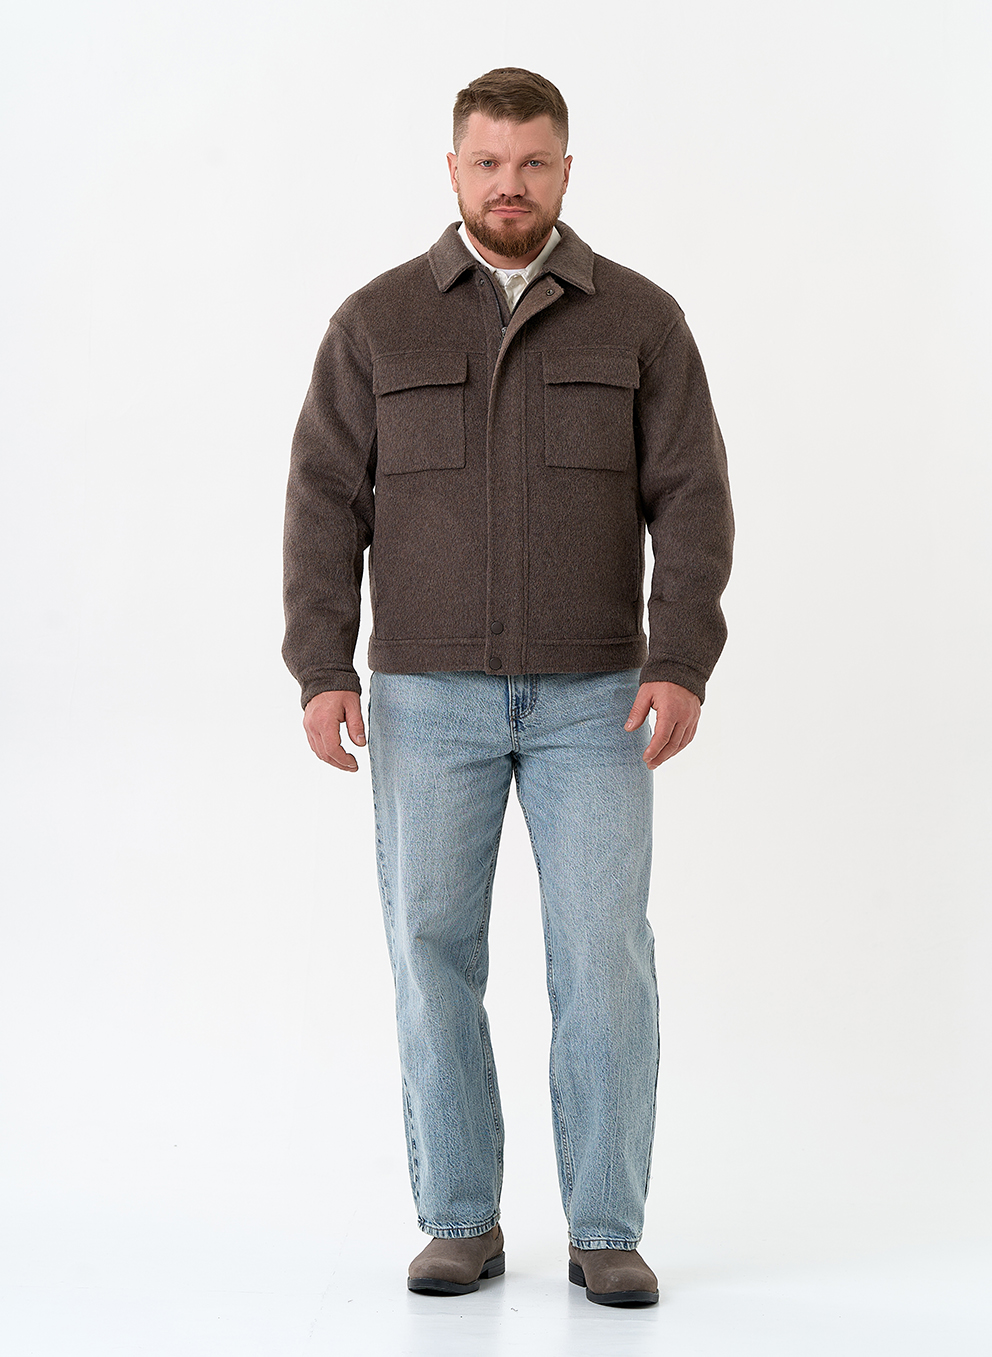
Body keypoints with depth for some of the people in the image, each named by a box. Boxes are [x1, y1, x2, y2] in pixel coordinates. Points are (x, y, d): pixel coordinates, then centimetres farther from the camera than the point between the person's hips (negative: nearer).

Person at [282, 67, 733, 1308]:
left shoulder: (641, 320, 1)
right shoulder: (376, 322, 1)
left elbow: (692, 504, -5)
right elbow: (327, 501, -1)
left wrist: (680, 666, -18)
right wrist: (320, 671, -12)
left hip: (593, 696, 0)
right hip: (430, 695, 1)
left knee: (606, 957, -5)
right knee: (433, 952, 1)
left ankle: (606, 1234, 5)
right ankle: (461, 1225, 13)